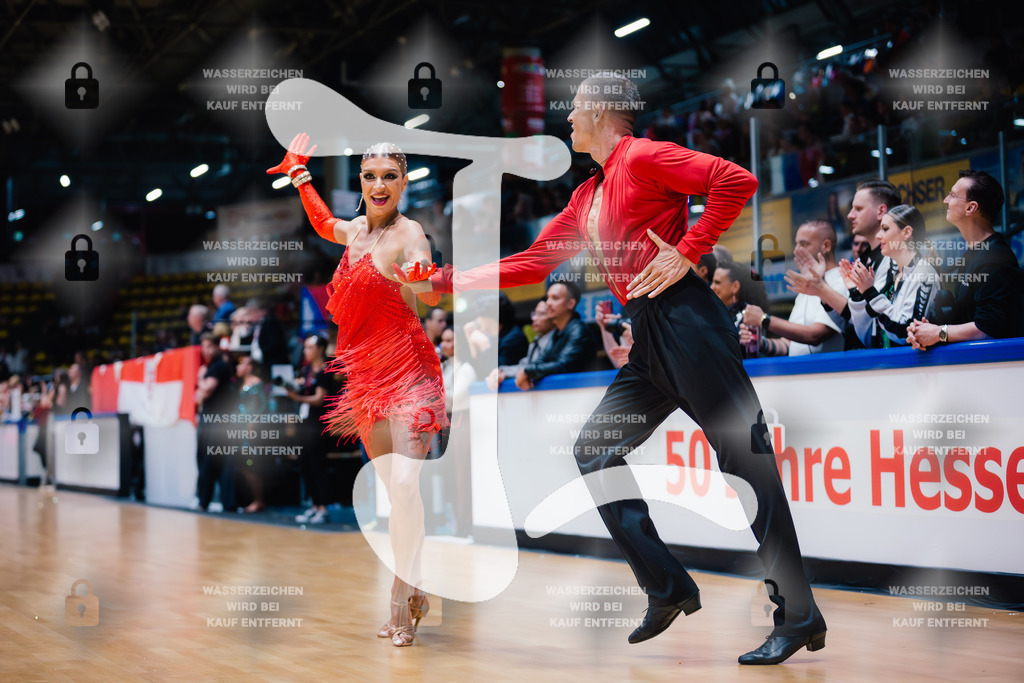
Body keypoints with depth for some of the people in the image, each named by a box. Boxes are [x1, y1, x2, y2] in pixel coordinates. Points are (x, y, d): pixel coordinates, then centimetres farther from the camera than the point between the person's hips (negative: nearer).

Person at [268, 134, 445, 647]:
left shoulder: (408, 234, -11)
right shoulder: (357, 232, 10)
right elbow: (323, 224, 35)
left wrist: (424, 280, -54)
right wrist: (299, 174, 41)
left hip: (406, 372, -7)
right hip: (366, 375, 7)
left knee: (404, 481, -20)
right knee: (393, 487, 5)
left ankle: (402, 594, -12)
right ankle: (411, 594, 12)